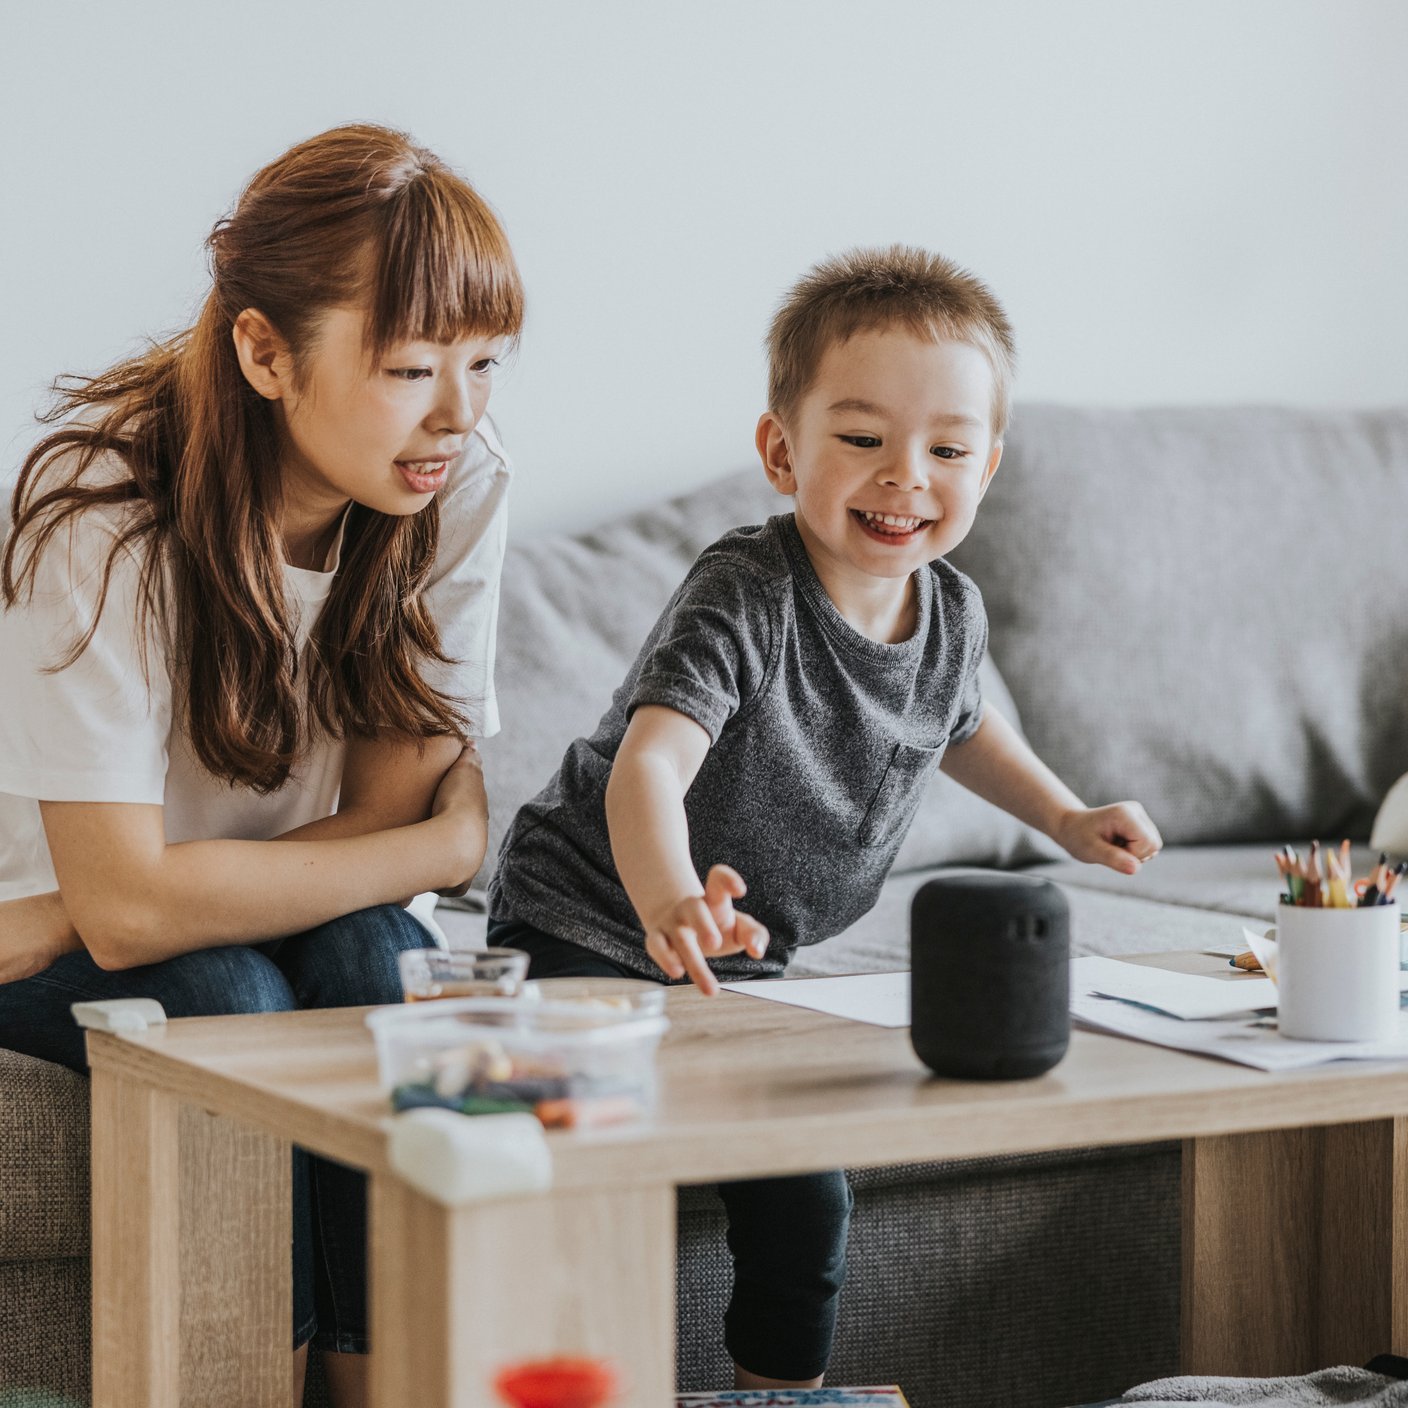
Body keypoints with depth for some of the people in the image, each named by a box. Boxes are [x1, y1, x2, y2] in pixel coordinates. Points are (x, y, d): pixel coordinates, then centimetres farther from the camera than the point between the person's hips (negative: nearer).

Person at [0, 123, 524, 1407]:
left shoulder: (460, 486, -16)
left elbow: (414, 811, -16)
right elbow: (127, 901, -30)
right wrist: (436, 845, -26)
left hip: (284, 910, 3)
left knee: (374, 957, -28)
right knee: (227, 999, -31)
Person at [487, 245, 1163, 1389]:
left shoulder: (952, 614, -5)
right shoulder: (745, 598, -27)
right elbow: (650, 762, -43)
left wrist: (1067, 816, 12)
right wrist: (669, 900, -62)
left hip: (739, 959, 6)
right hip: (591, 930, -6)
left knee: (805, 1196, 5)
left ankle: (783, 1386, 28)